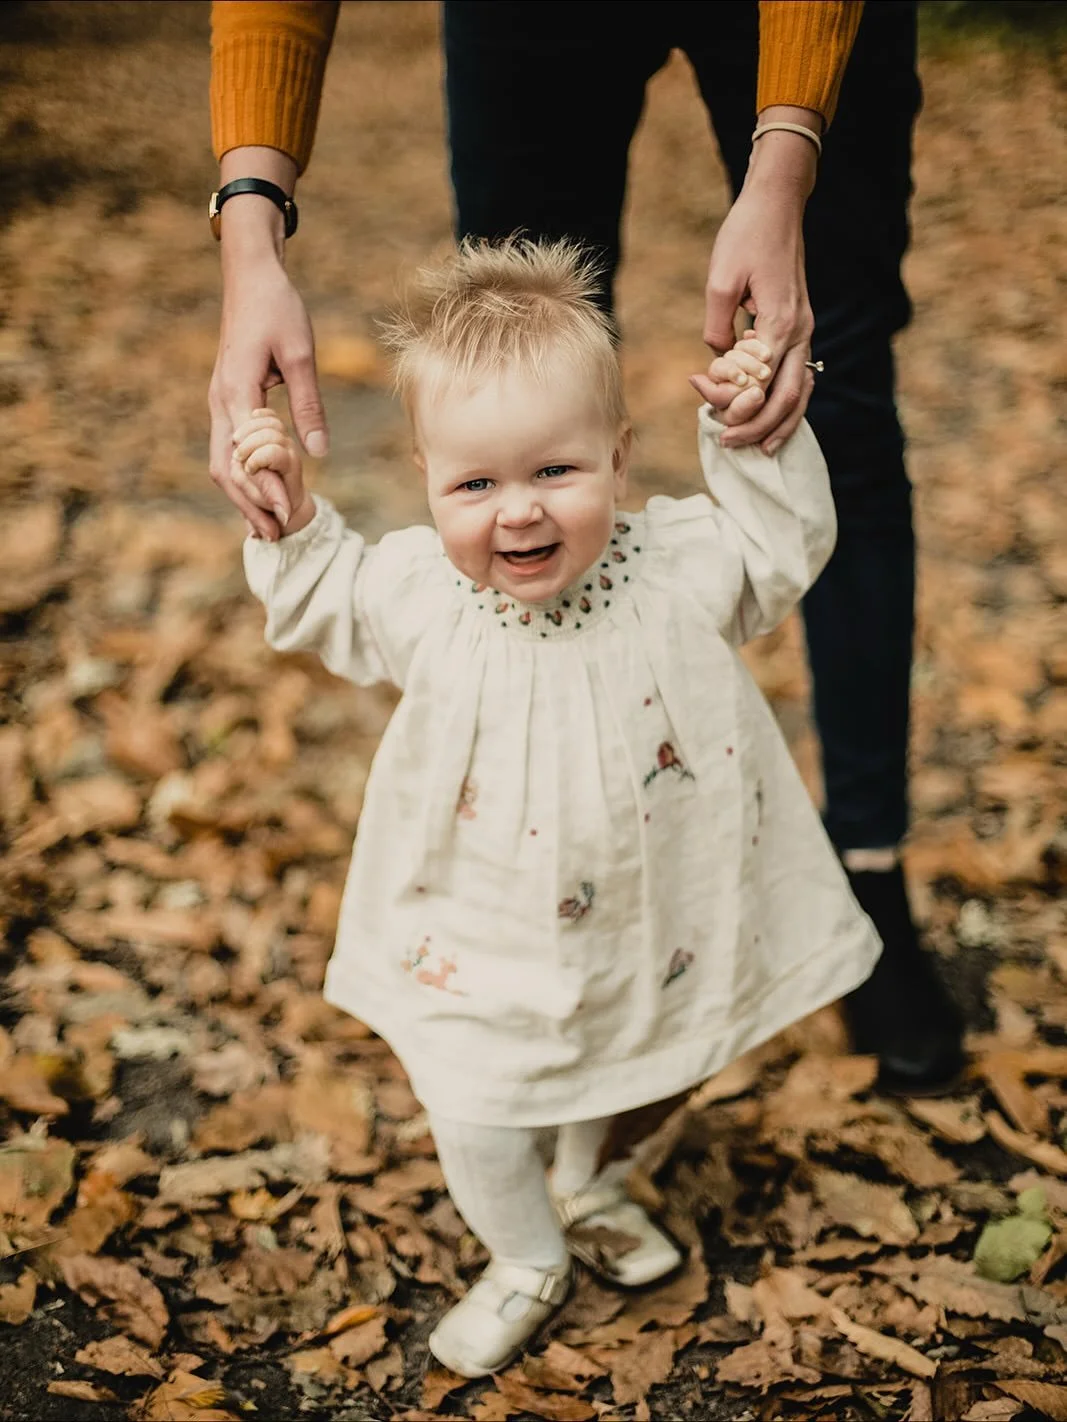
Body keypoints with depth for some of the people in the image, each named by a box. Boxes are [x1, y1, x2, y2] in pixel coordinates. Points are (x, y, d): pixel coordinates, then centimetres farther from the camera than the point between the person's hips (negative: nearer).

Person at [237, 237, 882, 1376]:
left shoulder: (678, 565, -20)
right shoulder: (417, 588, -20)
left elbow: (783, 545, -4)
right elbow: (320, 609, -1)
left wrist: (757, 442, -19)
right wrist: (288, 521, -18)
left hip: (651, 916, 2)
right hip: (484, 932, -1)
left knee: (622, 1069, 27)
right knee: (476, 1110, 8)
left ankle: (589, 1188, 60)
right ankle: (529, 1262, 39)